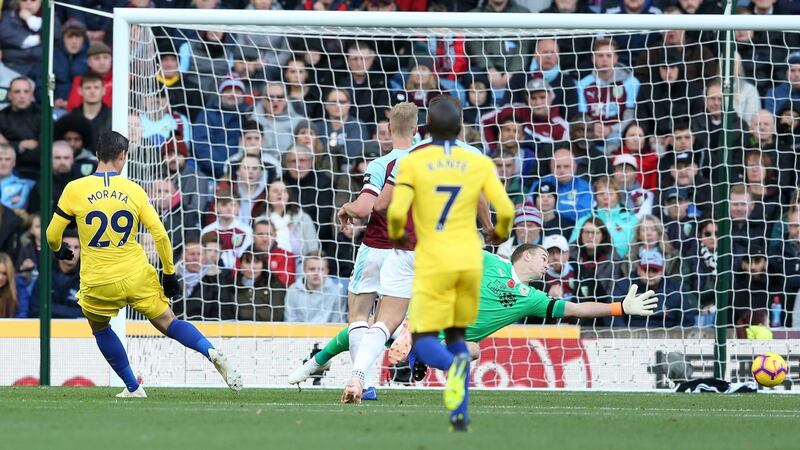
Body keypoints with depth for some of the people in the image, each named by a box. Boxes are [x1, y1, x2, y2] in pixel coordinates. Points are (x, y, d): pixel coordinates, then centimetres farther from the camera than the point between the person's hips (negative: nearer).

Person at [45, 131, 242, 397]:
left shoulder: (74, 190, -4)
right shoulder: (134, 191, 0)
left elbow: (52, 235, 4)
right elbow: (160, 235, -2)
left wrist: (59, 250, 27)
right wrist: (169, 273, 8)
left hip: (98, 283, -1)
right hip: (137, 276, 1)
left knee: (99, 327, 26)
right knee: (168, 323, 9)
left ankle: (132, 388, 25)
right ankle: (211, 353, -18)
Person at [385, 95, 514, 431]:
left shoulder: (412, 163, -4)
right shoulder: (479, 164, 3)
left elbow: (396, 213, -12)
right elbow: (505, 210, -3)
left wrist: (397, 236, 10)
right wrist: (501, 233, 19)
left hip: (433, 263, -3)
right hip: (470, 261, 3)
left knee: (423, 340, 2)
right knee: (456, 333, 18)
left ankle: (453, 366, -33)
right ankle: (459, 414, 6)